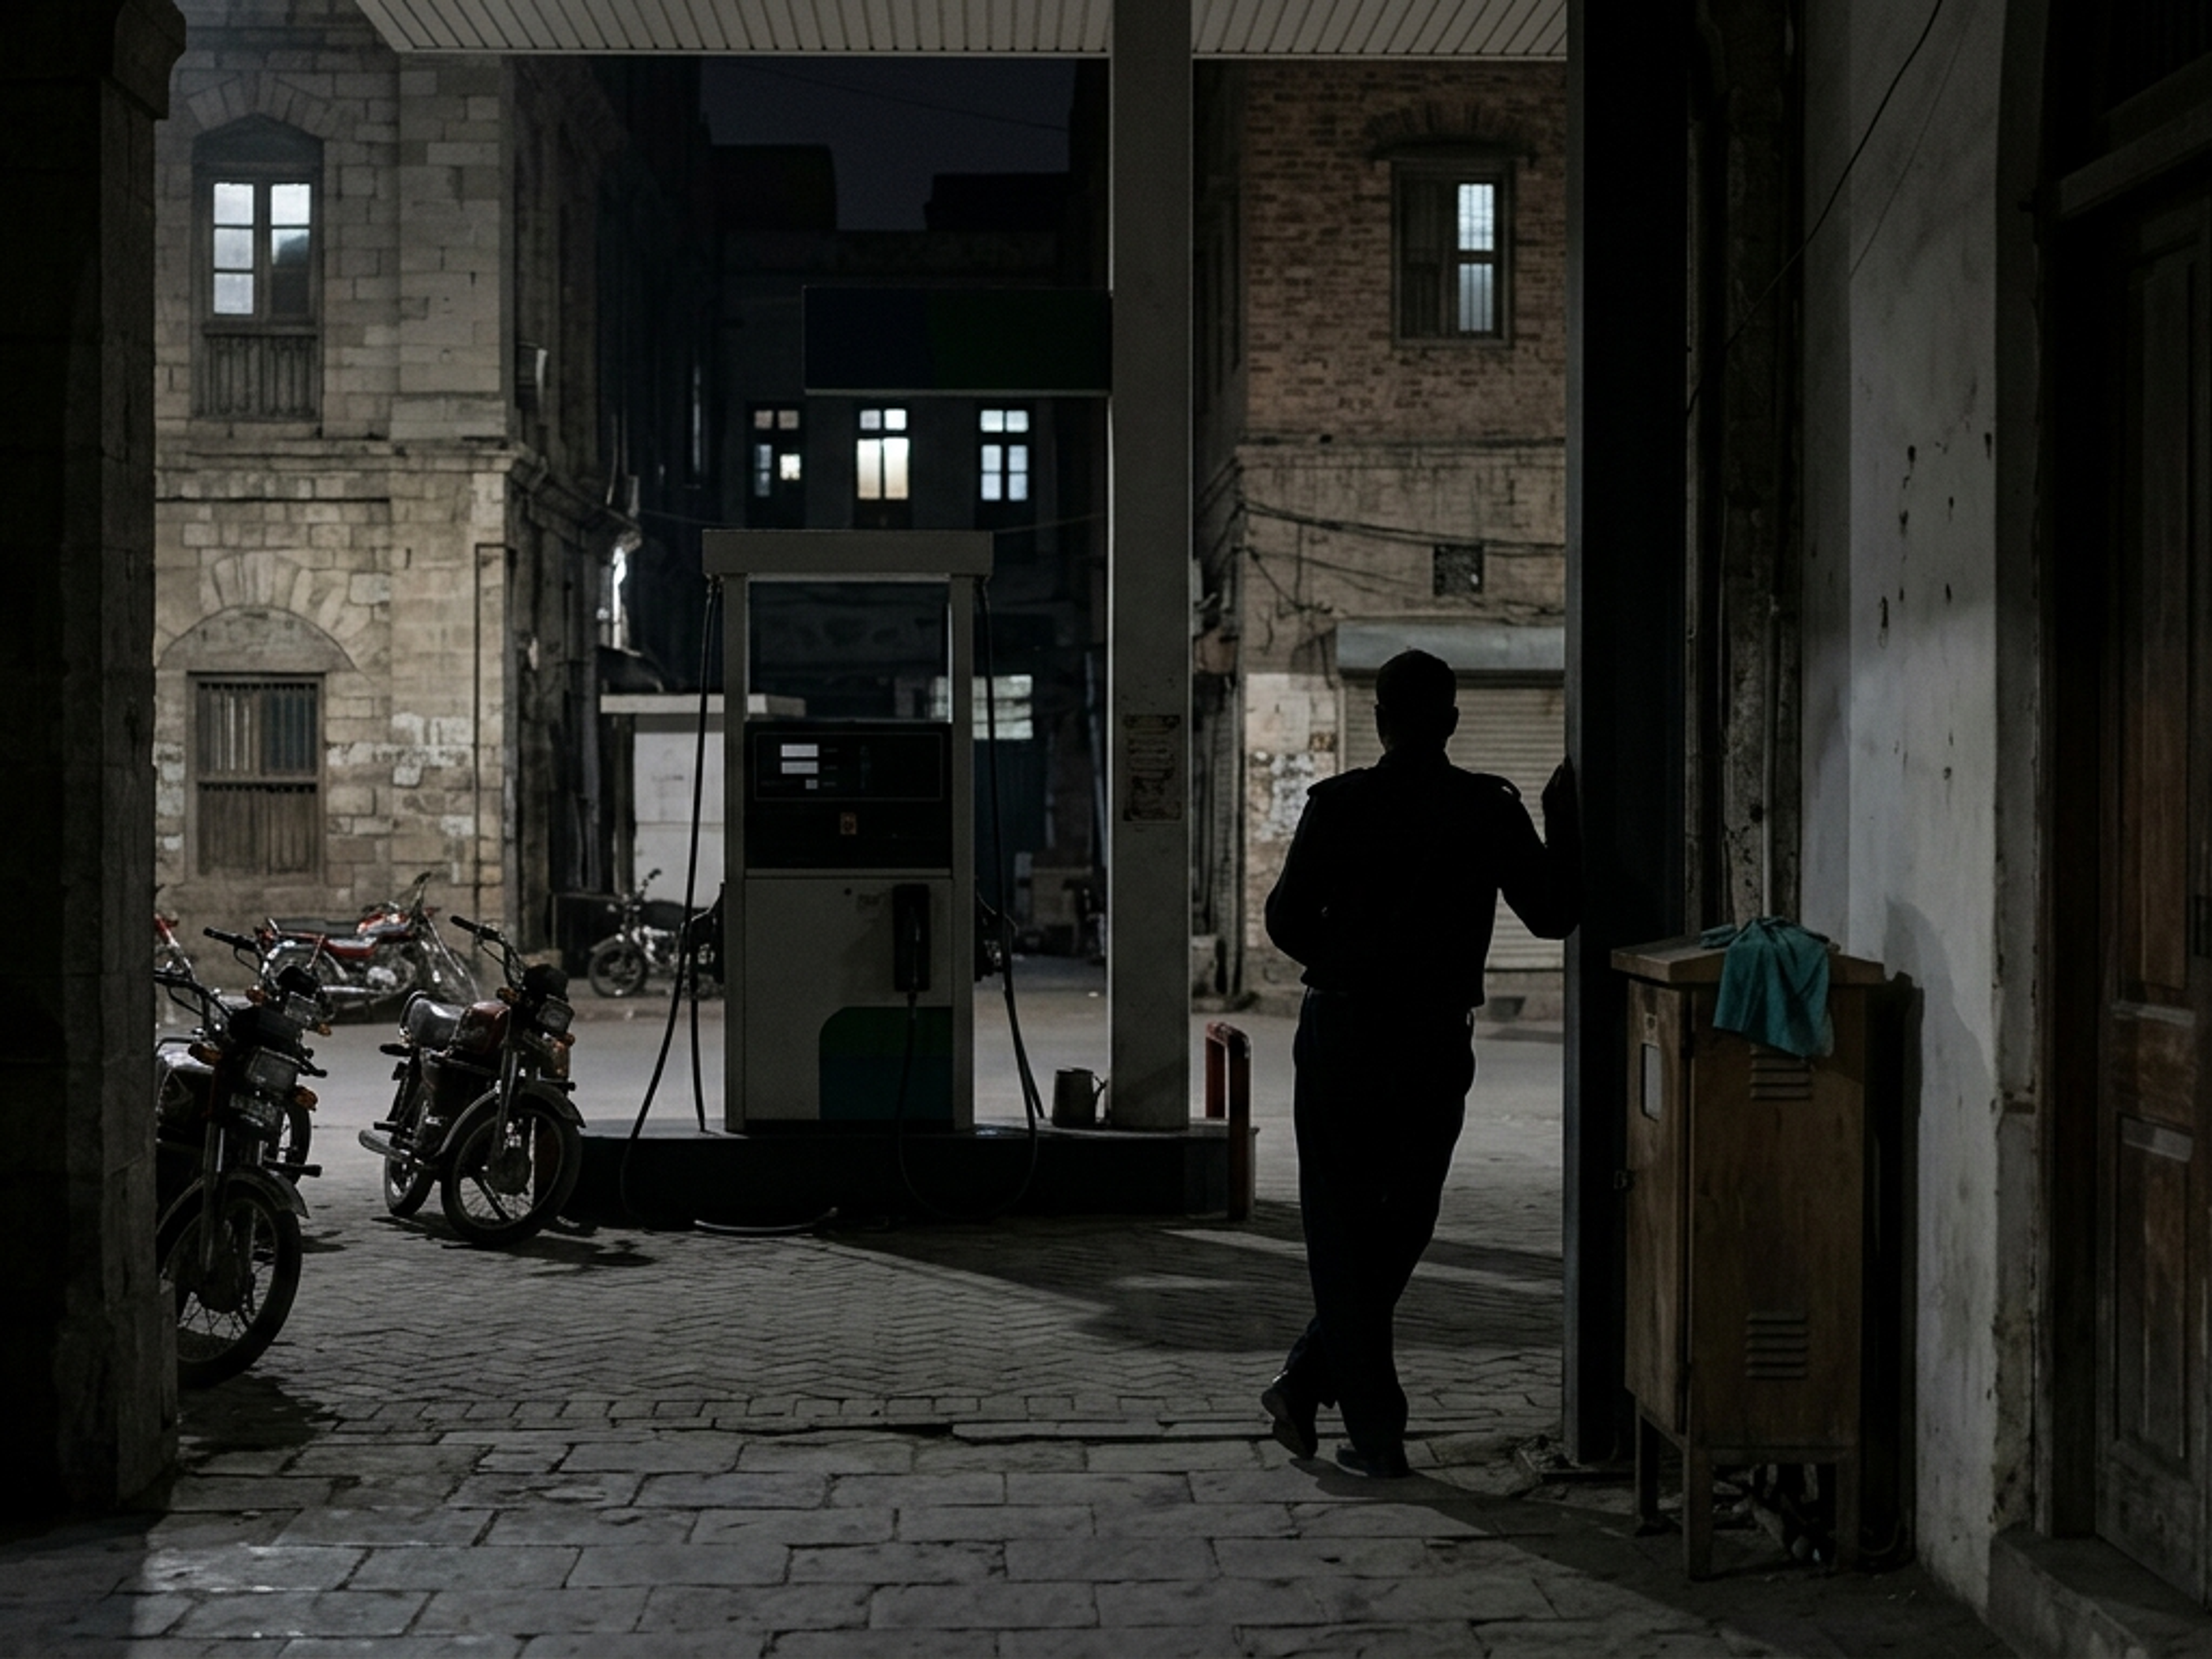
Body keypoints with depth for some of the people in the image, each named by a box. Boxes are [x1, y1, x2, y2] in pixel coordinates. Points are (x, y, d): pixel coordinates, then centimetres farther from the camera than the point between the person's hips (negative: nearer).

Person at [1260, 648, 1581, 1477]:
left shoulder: (1338, 805, -6)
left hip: (1341, 1031, -1)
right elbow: (1552, 913, 0)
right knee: (1401, 1227, 16)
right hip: (1437, 1042, 1)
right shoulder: (1491, 810, -3)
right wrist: (1564, 825, 13)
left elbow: (1287, 919, -4)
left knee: (1342, 1230, 6)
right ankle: (1306, 1383, 18)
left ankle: (1376, 1431, 4)